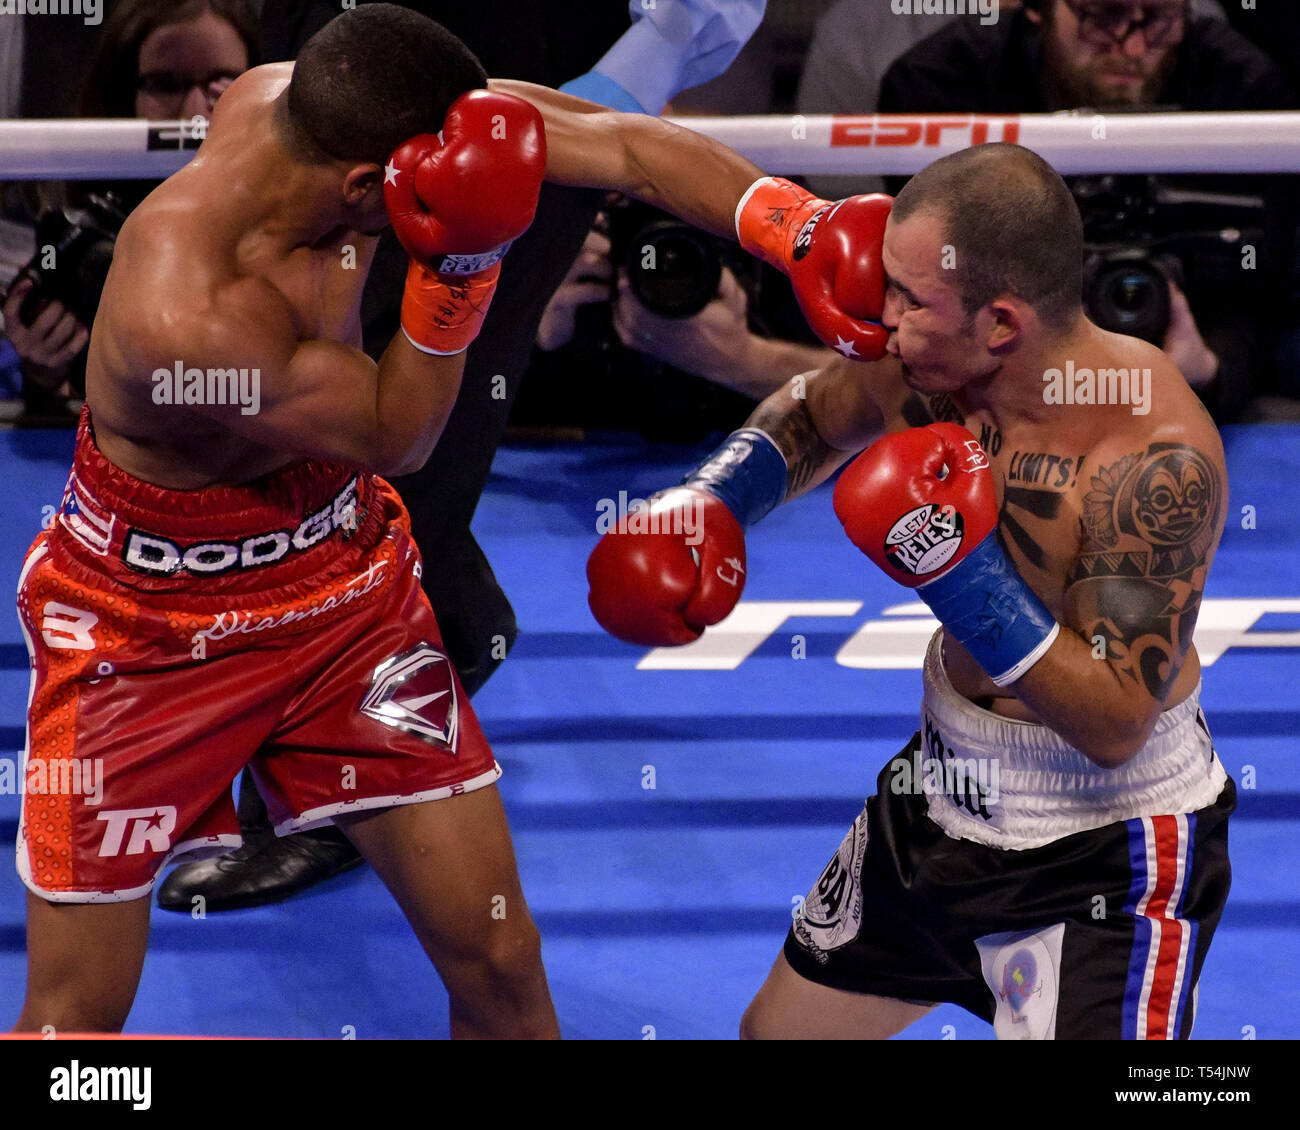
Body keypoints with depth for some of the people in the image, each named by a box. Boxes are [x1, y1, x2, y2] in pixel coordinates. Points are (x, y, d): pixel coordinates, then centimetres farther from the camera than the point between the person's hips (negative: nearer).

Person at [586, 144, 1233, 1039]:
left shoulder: (1157, 454, -30)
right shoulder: (927, 371, -11)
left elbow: (1116, 728, -31)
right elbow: (808, 419, 15)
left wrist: (961, 570, -36)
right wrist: (705, 507, -4)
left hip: (1109, 844, -7)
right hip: (945, 790, 7)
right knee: (775, 1031, 20)